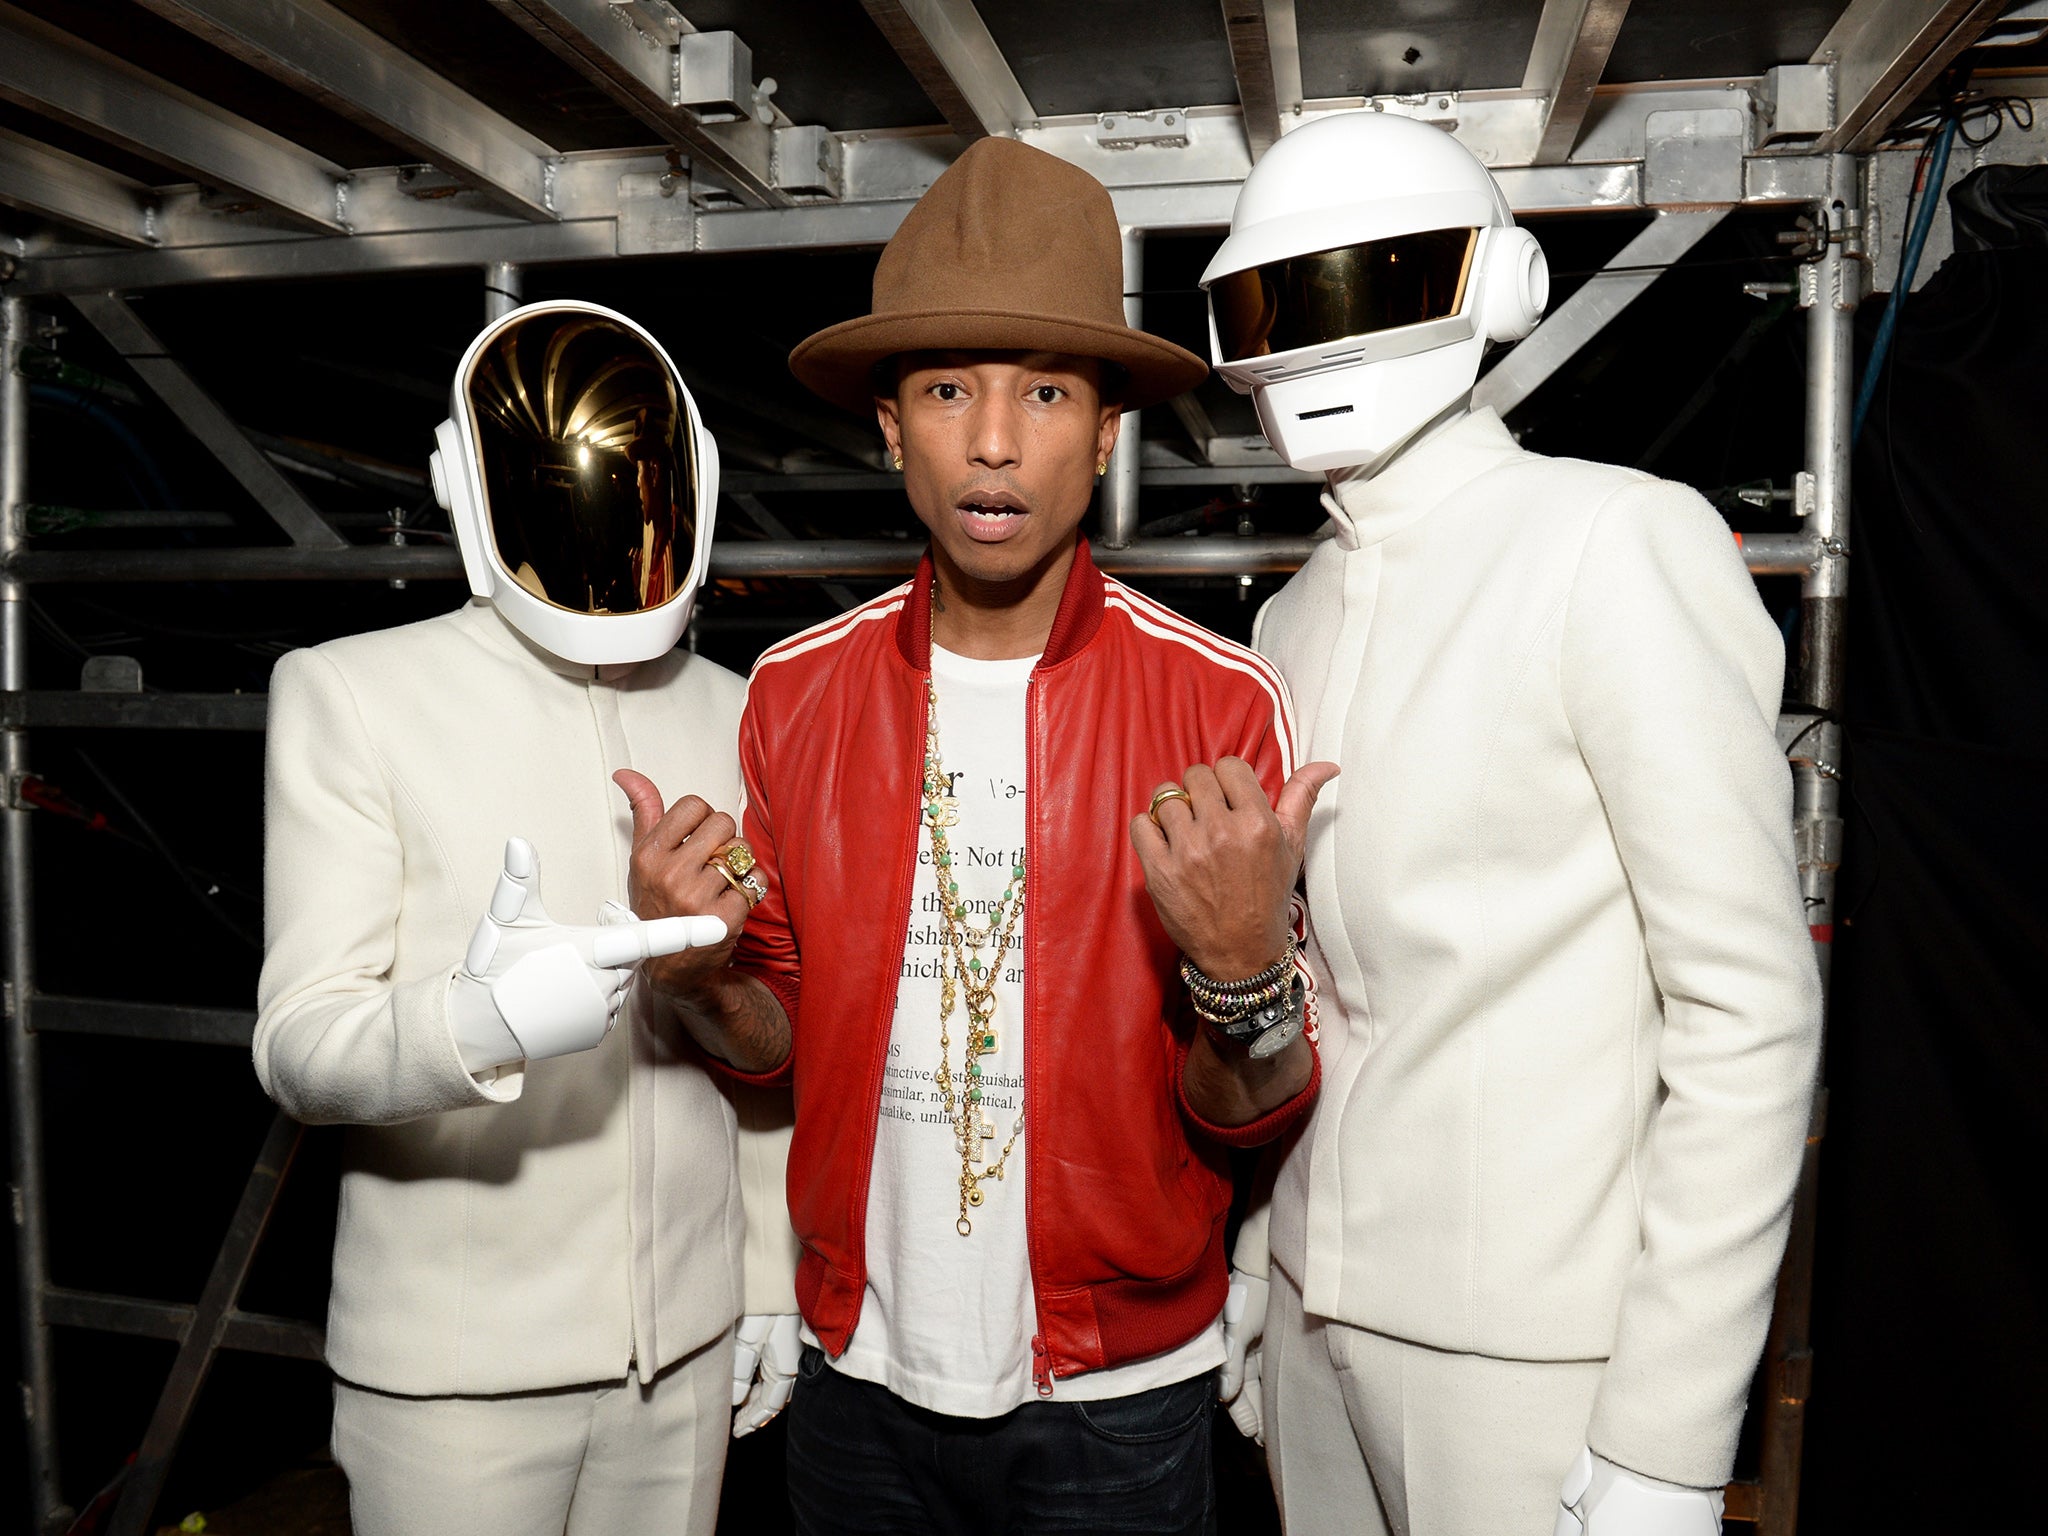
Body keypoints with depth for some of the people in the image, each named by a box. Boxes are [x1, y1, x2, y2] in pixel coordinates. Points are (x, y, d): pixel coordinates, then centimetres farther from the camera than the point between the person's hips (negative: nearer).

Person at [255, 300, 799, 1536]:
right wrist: (479, 1023, -35)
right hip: (455, 1368, -3)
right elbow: (301, 1045, -15)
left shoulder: (729, 715, 5)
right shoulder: (350, 695, -8)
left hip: (687, 1342, 4)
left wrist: (772, 1278, 12)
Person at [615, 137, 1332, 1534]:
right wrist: (697, 973, -15)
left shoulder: (1219, 699, -13)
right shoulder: (797, 690, -5)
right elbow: (777, 1044, 5)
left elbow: (1251, 1115, -9)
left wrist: (1246, 972, -28)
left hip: (1119, 1405, -2)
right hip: (862, 1380, 3)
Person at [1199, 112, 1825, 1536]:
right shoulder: (1297, 615, 9)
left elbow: (1749, 1012, -15)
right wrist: (1254, 1281, 11)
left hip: (1533, 1342, -6)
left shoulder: (1622, 539, -12)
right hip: (1321, 1297, 6)